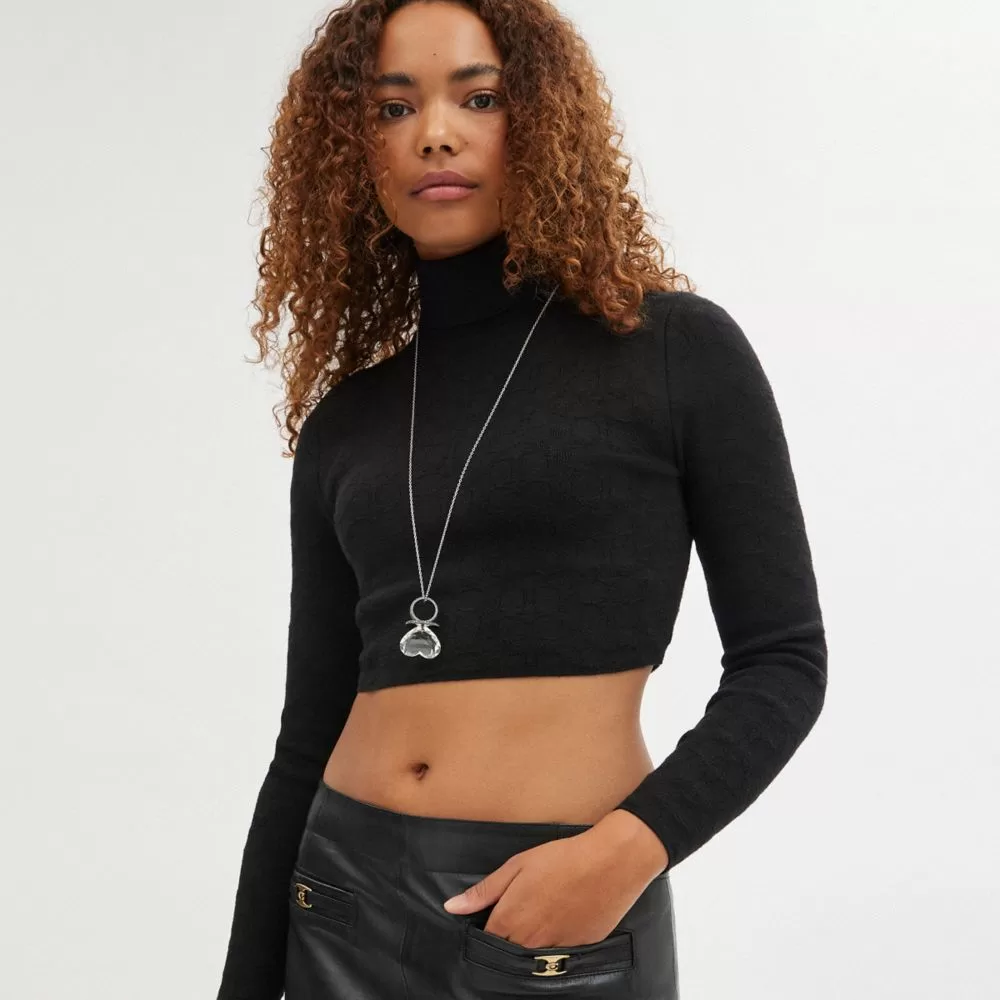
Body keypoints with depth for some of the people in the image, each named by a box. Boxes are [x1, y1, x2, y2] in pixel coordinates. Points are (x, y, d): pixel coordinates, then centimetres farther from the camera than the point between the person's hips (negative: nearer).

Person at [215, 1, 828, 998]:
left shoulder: (677, 347, -4)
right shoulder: (342, 422, 7)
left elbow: (782, 660, -3)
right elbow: (310, 730, 10)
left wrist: (629, 849, -17)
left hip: (570, 917, -4)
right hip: (344, 892, 4)